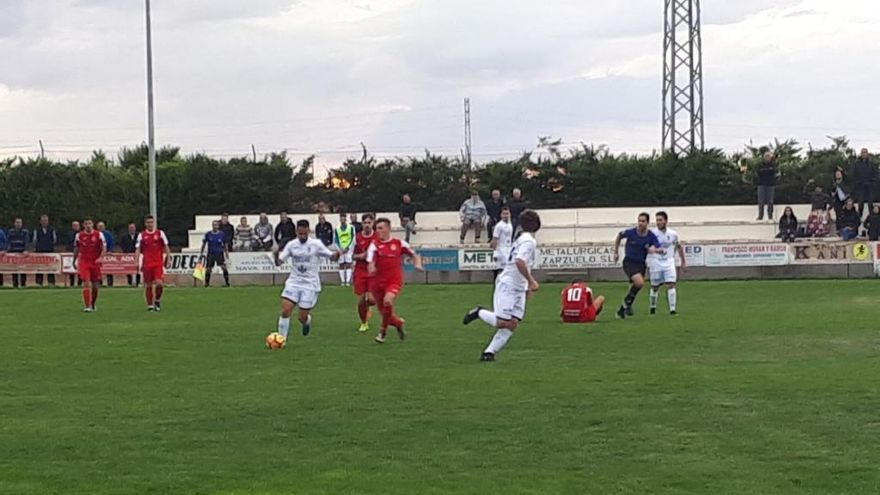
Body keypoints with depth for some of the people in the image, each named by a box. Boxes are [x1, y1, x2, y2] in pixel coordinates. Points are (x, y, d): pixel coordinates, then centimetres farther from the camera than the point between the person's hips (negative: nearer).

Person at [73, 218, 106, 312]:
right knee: (86, 283, -14)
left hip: (95, 263, 1)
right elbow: (76, 249, 15)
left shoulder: (99, 235, -2)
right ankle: (87, 306, -14)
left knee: (95, 285, 8)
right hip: (84, 262, -1)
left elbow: (104, 248, -2)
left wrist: (100, 258, -19)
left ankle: (93, 304, 30)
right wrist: (74, 261, 20)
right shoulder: (79, 236, 3)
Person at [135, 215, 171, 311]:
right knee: (148, 285, 2)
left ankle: (157, 300, 10)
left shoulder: (160, 233, 6)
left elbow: (166, 247, 10)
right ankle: (150, 305, 12)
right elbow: (138, 249, 6)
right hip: (147, 263, 1)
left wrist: (168, 258, 1)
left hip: (158, 263, -1)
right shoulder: (141, 235, 6)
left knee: (159, 283, -15)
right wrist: (137, 262, -4)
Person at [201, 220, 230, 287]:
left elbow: (225, 244, 9)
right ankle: (207, 283, 15)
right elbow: (204, 244, 9)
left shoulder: (222, 234, 0)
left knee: (224, 267, -16)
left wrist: (227, 253, 7)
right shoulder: (208, 234, 0)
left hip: (219, 254, -1)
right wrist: (201, 253, 9)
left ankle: (227, 282, -9)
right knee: (208, 269, 0)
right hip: (210, 254, 1)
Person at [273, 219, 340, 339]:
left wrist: (337, 254, -25)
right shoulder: (291, 245, 1)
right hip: (294, 283, 2)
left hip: (310, 285, -2)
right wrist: (276, 255, -21)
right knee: (285, 310, -15)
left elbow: (331, 256, -1)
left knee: (303, 318, -2)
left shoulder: (316, 244, -6)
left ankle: (307, 321, 36)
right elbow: (278, 263, 2)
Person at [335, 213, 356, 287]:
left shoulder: (351, 228, 2)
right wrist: (340, 249, -6)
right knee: (341, 266, 1)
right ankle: (343, 281, 4)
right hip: (341, 250, 3)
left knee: (348, 265, -10)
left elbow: (353, 239, -1)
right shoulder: (337, 229, 10)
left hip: (348, 249, -3)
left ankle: (348, 281, -14)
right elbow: (336, 241, 8)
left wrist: (347, 248, -8)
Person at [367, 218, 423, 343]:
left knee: (387, 301, -30)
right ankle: (399, 323, 40)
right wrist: (371, 267, -39)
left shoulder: (399, 243, 2)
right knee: (384, 313, 7)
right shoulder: (374, 245, -1)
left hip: (394, 281, -2)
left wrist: (417, 264, -5)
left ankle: (383, 331, -13)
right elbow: (370, 260, -16)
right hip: (378, 282, 2)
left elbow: (414, 255, 15)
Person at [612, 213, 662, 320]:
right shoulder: (630, 233, -12)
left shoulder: (651, 236, -7)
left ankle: (622, 310, 24)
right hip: (629, 262, -4)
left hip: (641, 264, 4)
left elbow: (659, 249, -7)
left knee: (634, 288, 6)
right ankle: (628, 301, -1)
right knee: (639, 283, -26)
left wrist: (654, 250, -30)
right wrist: (616, 252, 11)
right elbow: (619, 236, 7)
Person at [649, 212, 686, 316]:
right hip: (656, 263, 0)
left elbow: (679, 247, 15)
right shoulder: (652, 233, -7)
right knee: (655, 287, 9)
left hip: (669, 263, 0)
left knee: (671, 284, -14)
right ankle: (653, 307, 31)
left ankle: (673, 309, -14)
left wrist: (683, 262, 18)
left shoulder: (673, 234, 0)